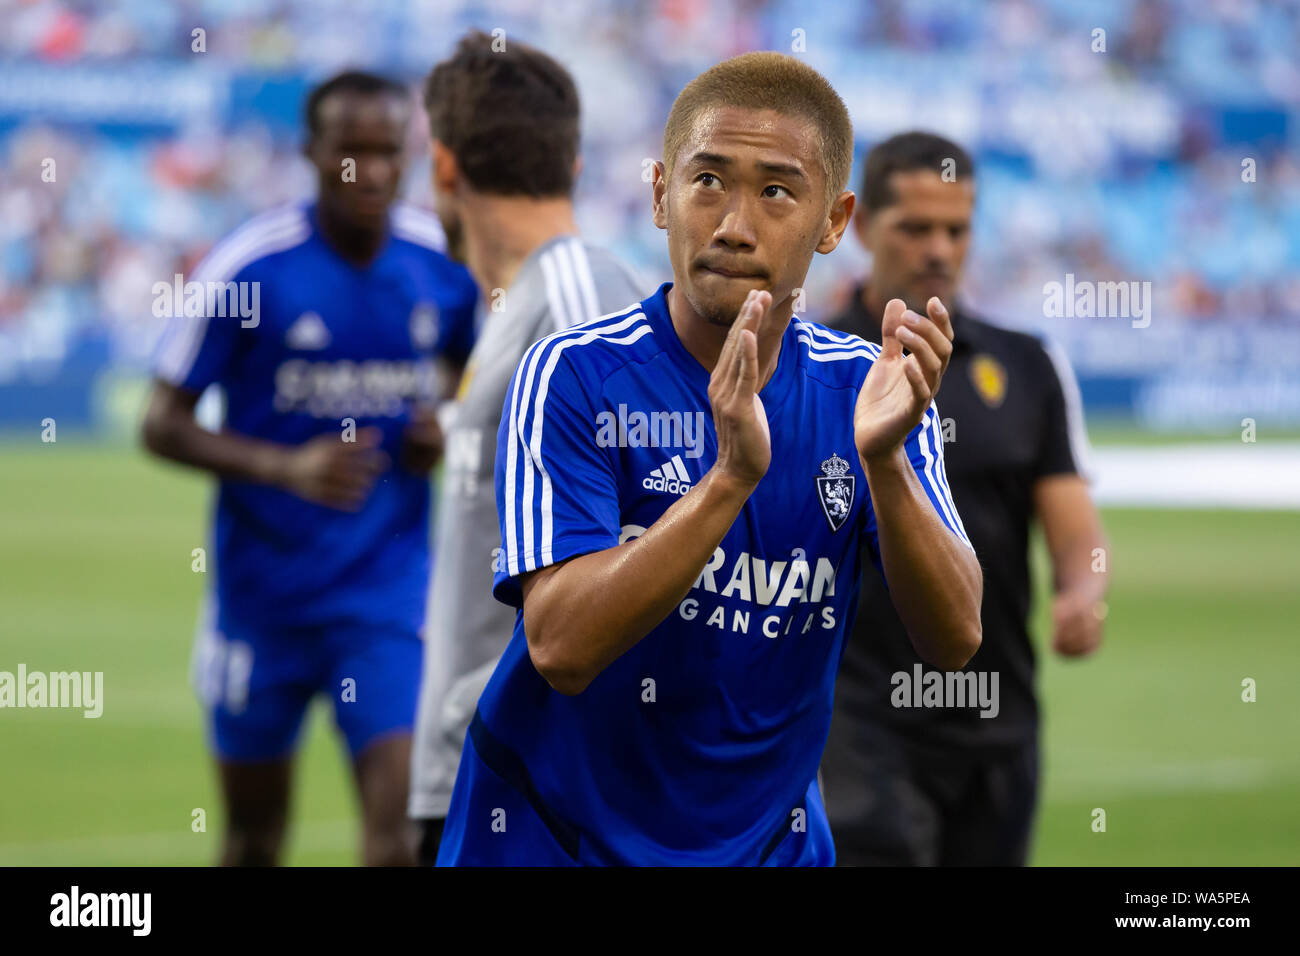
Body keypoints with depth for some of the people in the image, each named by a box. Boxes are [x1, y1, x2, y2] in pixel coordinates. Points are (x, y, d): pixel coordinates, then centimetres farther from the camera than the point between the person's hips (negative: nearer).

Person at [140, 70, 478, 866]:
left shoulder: (447, 264, -2)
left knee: (400, 821, -12)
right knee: (255, 833, 11)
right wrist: (284, 467, -23)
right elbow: (164, 426, -8)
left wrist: (451, 435, -6)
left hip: (390, 590, 1)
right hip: (262, 591, -1)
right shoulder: (249, 265, -12)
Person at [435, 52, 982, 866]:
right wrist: (731, 475, -36)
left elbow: (954, 641, -14)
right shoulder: (574, 378, -15)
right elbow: (561, 646, -26)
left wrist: (884, 462, -30)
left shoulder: (866, 390, -5)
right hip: (554, 837, -3)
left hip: (771, 837, 3)